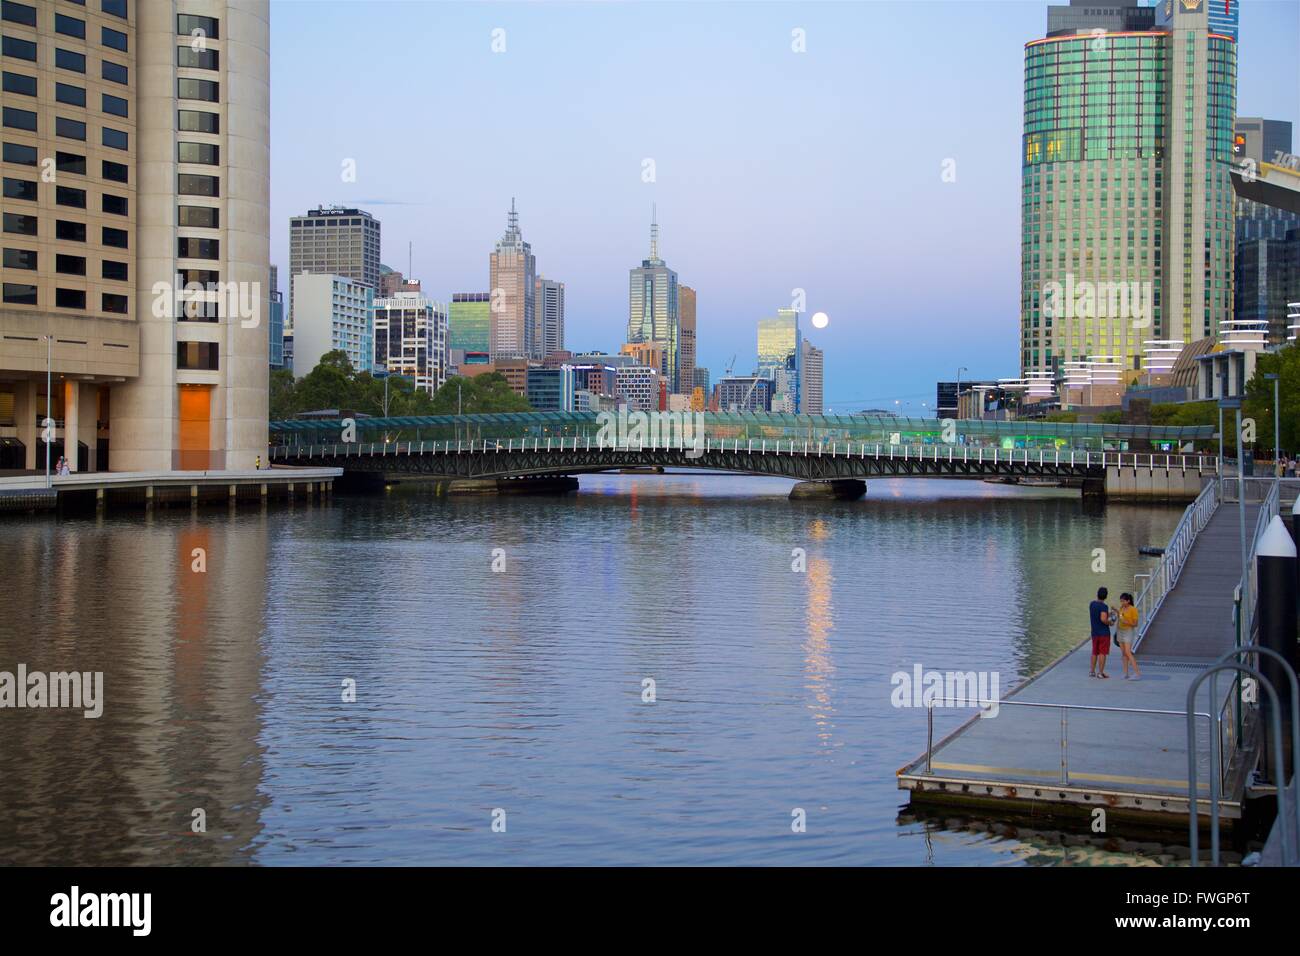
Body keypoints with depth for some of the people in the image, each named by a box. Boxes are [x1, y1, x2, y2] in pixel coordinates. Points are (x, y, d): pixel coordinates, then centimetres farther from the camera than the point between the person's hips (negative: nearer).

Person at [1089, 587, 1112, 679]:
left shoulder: (1092, 604, 6)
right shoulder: (1103, 606, -17)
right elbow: (1103, 619, -29)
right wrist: (1109, 622, -9)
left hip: (1095, 632, 7)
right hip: (1104, 632, -7)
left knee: (1095, 652, 15)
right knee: (1102, 653, -2)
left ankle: (1092, 671, 17)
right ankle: (1101, 672, -2)